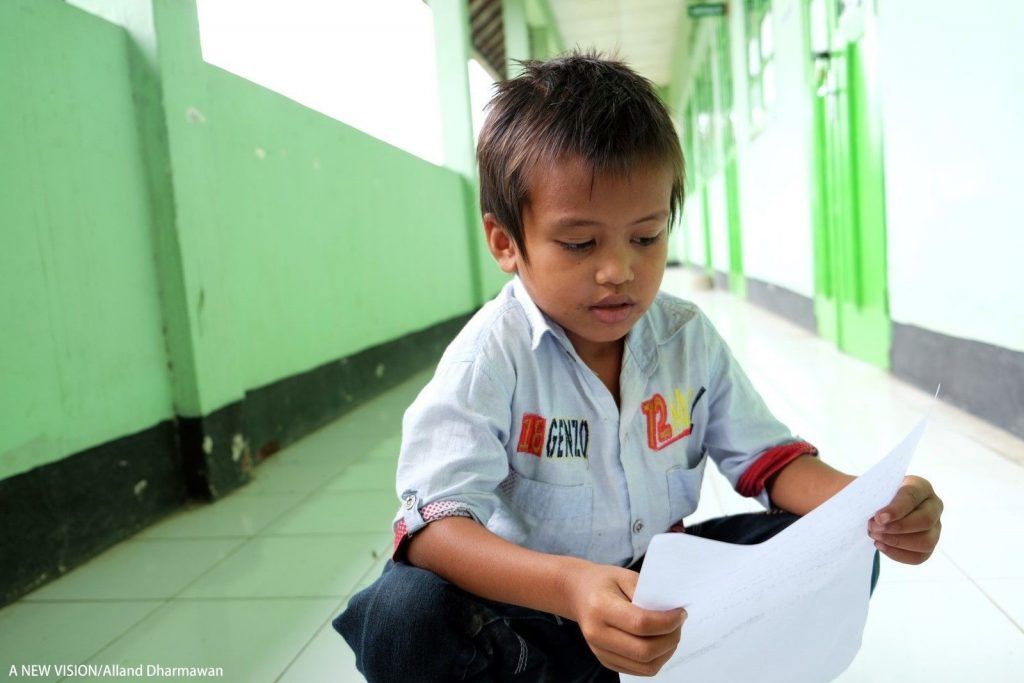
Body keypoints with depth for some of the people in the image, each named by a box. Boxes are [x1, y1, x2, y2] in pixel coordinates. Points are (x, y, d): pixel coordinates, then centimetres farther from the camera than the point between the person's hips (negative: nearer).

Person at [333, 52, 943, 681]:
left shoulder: (688, 337, -3)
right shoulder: (493, 356, -20)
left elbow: (766, 457, 0)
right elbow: (434, 526, -30)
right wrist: (570, 586, -48)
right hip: (535, 597, -3)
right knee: (399, 619, -34)